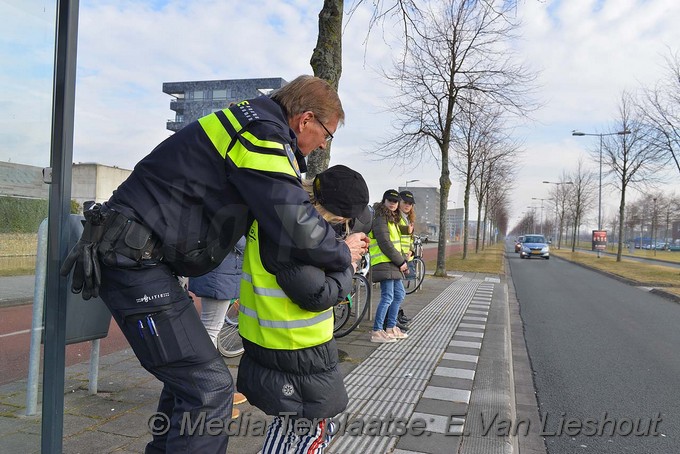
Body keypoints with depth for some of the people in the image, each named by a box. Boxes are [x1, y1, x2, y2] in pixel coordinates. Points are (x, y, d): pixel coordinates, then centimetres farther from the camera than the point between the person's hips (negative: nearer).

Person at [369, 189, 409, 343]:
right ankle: (377, 332, -4)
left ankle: (391, 328, 23)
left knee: (399, 294, 14)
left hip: (393, 264, 10)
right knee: (387, 297, -11)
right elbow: (385, 244, -18)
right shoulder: (380, 218, -11)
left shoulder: (393, 219, 21)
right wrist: (400, 261, -13)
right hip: (384, 263, -10)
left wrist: (403, 261, 11)